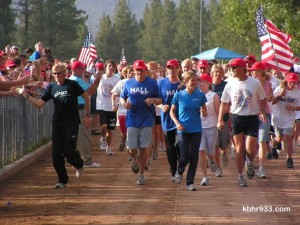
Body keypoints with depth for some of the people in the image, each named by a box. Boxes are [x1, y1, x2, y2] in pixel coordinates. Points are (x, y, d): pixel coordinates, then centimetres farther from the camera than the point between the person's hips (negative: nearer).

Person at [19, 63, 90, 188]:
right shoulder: (51, 87, 6)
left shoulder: (72, 85, -6)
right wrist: (26, 96, -9)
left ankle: (79, 165, 24)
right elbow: (39, 104, 4)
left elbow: (86, 97, 2)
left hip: (71, 123, -4)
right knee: (56, 154, 0)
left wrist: (87, 115, 1)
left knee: (69, 151, -10)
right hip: (57, 123, 4)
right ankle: (62, 180, 14)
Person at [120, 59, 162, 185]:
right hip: (132, 120, 1)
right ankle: (135, 160, 32)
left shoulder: (152, 83, 1)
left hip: (147, 120, -1)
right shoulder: (128, 83, 6)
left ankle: (141, 175, 11)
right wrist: (124, 103, -9)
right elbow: (122, 98, 14)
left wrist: (153, 100, -17)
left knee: (143, 148, 1)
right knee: (131, 148, -3)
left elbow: (160, 100, 5)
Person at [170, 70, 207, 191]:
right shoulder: (179, 95, -2)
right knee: (185, 156, -6)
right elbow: (172, 111, 6)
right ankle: (179, 172, 26)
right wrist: (177, 123, -9)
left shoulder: (200, 95, 2)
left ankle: (190, 182, 12)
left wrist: (204, 112, -13)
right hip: (183, 130, -2)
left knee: (194, 156, 1)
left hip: (196, 130, 2)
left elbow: (205, 112, 10)